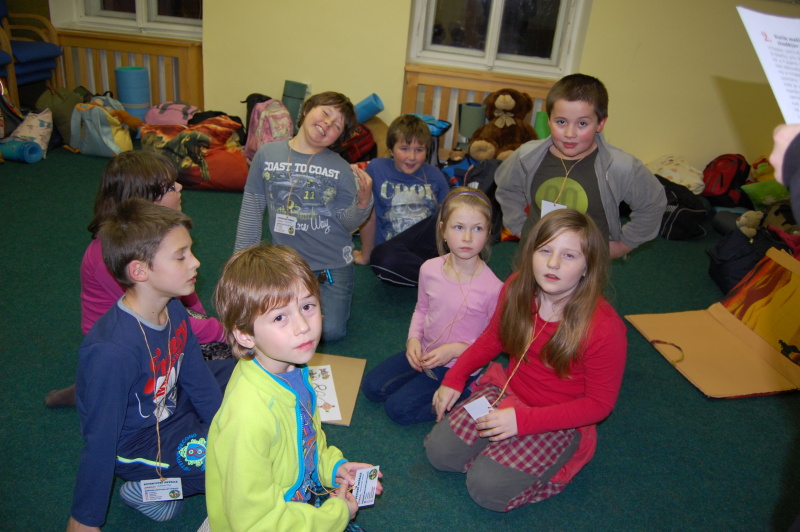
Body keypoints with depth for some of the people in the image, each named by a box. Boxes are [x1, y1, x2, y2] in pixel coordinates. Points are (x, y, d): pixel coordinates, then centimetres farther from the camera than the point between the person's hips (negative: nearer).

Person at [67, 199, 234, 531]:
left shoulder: (173, 311, -11)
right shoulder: (112, 351, -33)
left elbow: (197, 378, 1)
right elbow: (100, 439, -24)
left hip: (173, 408, 8)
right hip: (139, 446, -8)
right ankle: (157, 486, -1)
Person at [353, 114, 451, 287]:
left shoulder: (435, 175, 7)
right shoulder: (376, 169, 0)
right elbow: (368, 215, 5)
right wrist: (366, 255, 11)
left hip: (427, 248, 1)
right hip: (390, 248, -1)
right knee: (382, 258, -39)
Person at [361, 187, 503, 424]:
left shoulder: (492, 288, -22)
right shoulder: (429, 269, -8)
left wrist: (455, 349, -21)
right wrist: (414, 338, -7)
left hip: (459, 366, -5)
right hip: (424, 352, 6)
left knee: (399, 408, -12)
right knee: (372, 387, -1)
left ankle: (467, 395, 1)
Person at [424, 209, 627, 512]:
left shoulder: (605, 328, -27)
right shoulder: (517, 289, -11)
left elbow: (599, 404, -17)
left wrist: (523, 419, -24)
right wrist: (454, 378, -1)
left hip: (561, 422, -5)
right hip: (505, 391, 5)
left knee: (487, 489, -17)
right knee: (439, 452, -7)